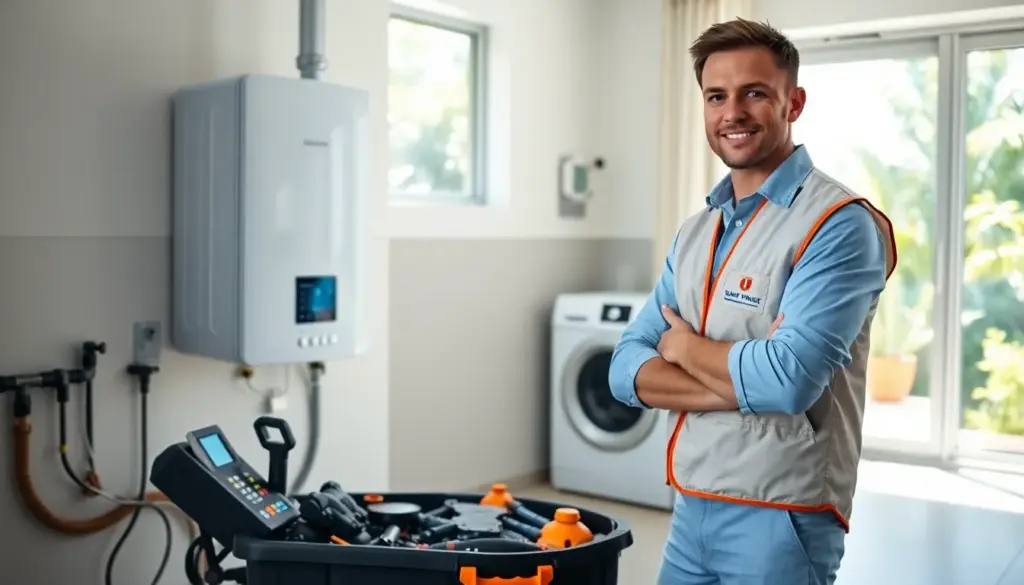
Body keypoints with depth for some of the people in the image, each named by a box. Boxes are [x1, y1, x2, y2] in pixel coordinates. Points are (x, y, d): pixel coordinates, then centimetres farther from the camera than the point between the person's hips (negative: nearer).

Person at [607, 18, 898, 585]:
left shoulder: (840, 225, -13)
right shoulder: (696, 230, 8)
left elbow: (789, 377, -25)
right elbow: (627, 368, 2)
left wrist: (685, 346, -7)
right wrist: (742, 387, -15)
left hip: (779, 517, -6)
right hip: (690, 511, 7)